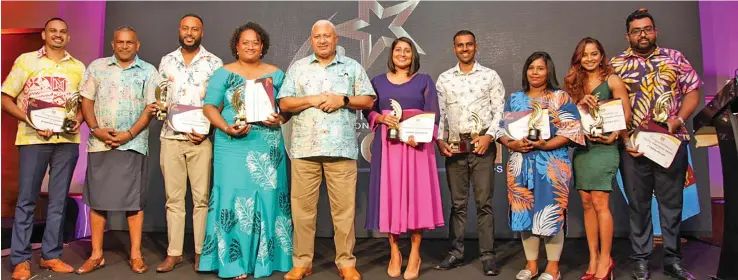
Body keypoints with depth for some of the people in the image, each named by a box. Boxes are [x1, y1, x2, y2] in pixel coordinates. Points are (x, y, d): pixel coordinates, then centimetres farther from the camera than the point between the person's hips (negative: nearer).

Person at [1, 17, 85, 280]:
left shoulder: (78, 67, 13)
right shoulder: (26, 60, 6)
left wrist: (78, 119, -6)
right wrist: (31, 121, -12)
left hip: (67, 140, 3)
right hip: (33, 138, -2)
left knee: (58, 200, 7)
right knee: (26, 200, 0)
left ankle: (51, 255, 16)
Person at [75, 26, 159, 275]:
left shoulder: (148, 71, 5)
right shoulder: (97, 67, 11)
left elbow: (151, 108, -3)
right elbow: (86, 100, 7)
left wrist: (129, 134, -12)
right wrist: (96, 130, -8)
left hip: (133, 144, -2)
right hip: (99, 143, 2)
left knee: (134, 200, 1)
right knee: (97, 199, 4)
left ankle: (136, 255, 8)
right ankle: (96, 254, 14)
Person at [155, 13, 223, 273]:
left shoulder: (214, 63, 3)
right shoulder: (166, 61, 12)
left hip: (201, 138, -2)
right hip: (170, 137, 3)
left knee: (201, 197, 1)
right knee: (173, 198, 6)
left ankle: (200, 252, 10)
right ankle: (174, 252, 13)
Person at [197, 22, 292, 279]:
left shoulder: (276, 74, 11)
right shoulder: (223, 73, 7)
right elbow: (210, 107, 2)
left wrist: (279, 119, -12)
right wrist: (226, 128, -14)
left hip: (267, 146, 2)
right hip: (233, 146, -1)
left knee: (266, 198, 2)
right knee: (235, 198, -3)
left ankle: (264, 258, 13)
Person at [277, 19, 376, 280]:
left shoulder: (352, 67, 12)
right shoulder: (297, 67, 13)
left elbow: (368, 100, 7)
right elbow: (284, 103, 6)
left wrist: (343, 100, -8)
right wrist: (312, 100, -8)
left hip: (341, 148, -1)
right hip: (304, 147, 1)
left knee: (344, 208, 0)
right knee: (302, 207, 3)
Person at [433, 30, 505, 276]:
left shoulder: (490, 76, 6)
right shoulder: (444, 79, 11)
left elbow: (499, 110, 1)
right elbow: (439, 113, 10)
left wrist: (489, 136, -12)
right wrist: (439, 140, -2)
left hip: (482, 144, -2)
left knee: (484, 202, -1)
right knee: (457, 203, 8)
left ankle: (488, 255, 5)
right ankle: (456, 252, 15)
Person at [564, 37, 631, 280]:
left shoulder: (612, 80, 0)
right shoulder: (574, 83, 14)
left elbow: (627, 113, -3)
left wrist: (614, 135, -17)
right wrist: (579, 104, -10)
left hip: (603, 147, -5)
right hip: (580, 147, 5)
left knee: (600, 203, -7)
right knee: (586, 203, 5)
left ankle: (606, 259, 3)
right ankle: (593, 259, 13)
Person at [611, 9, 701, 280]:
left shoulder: (674, 57, 9)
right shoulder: (616, 64, 5)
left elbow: (692, 92, 8)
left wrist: (678, 119, -9)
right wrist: (624, 139, -8)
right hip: (633, 145, -1)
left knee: (672, 202, 7)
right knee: (638, 204, 6)